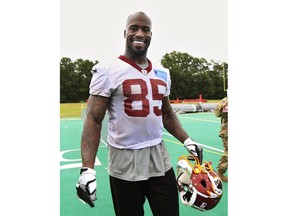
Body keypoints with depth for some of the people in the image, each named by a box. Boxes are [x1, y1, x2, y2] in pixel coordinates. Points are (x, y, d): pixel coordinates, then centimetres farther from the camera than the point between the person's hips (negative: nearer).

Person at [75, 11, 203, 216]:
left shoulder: (162, 73, 9)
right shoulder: (108, 71, -8)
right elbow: (94, 120, -12)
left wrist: (187, 140, 11)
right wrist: (87, 168, -20)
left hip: (159, 158, 5)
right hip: (125, 162, -4)